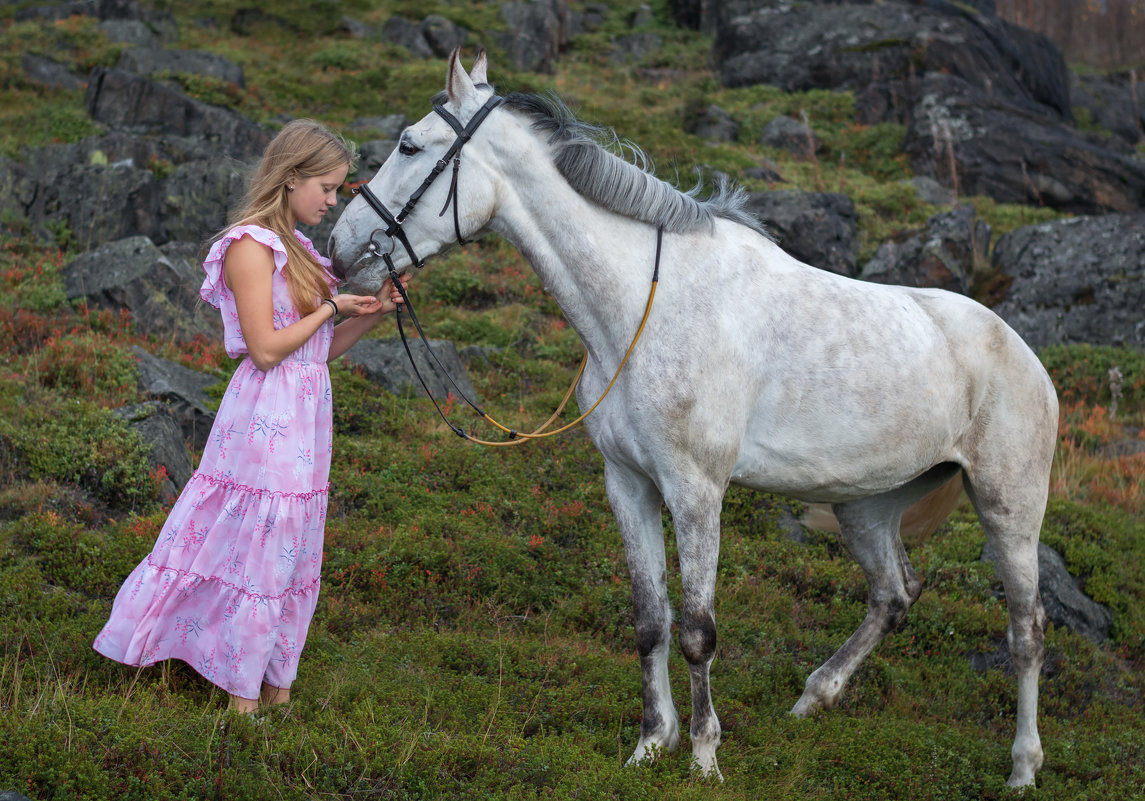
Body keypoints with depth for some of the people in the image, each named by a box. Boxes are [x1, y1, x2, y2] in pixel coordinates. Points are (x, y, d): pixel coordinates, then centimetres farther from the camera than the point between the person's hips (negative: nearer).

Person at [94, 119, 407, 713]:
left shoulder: (294, 250, 16)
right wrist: (331, 307, -10)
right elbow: (265, 349, -18)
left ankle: (276, 687, 20)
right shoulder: (251, 246, -12)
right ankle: (243, 700, 6)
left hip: (305, 422, 9)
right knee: (258, 555, -2)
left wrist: (371, 314, 3)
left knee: (293, 560, 12)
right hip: (265, 418, -9)